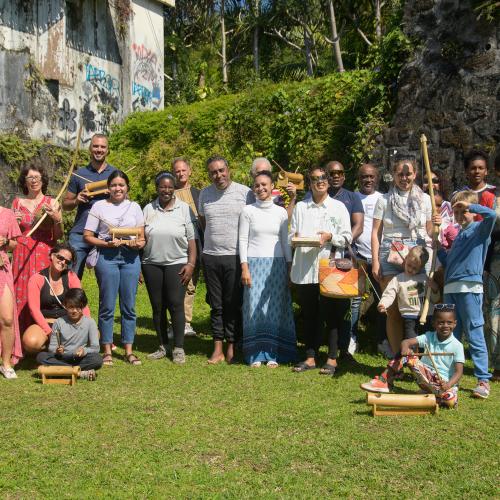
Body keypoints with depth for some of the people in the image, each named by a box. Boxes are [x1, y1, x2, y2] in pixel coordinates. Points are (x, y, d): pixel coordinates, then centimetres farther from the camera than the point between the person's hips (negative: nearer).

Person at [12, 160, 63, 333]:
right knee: (22, 296, 0)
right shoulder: (17, 203, 9)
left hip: (44, 256, -2)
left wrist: (57, 219, -15)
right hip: (22, 256, 2)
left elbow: (58, 236, 2)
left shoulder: (52, 203, 3)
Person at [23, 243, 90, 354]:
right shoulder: (36, 279, -5)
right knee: (31, 342, -35)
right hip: (44, 323, -2)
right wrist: (50, 332, -23)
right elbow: (34, 309, -12)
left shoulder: (71, 277, 2)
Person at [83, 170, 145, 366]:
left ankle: (129, 350, 14)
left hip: (130, 257, 2)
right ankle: (107, 350, 10)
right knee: (107, 306, 0)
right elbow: (87, 236, 1)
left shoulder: (135, 207, 12)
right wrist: (107, 243, -13)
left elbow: (142, 236, 13)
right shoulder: (99, 206, 4)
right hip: (107, 256, -2)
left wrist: (138, 243, -9)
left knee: (129, 306, 5)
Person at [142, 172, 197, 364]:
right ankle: (163, 346, 17)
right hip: (152, 264, 3)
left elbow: (191, 239, -1)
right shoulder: (148, 209, 7)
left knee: (176, 305, -7)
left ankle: (178, 349, 1)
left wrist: (191, 264, -8)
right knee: (157, 307, 6)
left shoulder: (184, 208, 1)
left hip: (177, 264, -3)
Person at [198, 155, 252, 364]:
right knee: (216, 305, 7)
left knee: (234, 304, 2)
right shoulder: (204, 194, 9)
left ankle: (232, 347, 12)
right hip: (211, 256, 4)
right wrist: (213, 239, 14)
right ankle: (218, 349, 13)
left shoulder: (244, 192, -4)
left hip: (236, 256, -3)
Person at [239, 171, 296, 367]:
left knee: (275, 309, 1)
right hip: (254, 264, -1)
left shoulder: (280, 212, 6)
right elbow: (243, 240, 0)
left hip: (277, 264, 1)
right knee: (255, 308, -3)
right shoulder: (248, 211, 2)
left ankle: (273, 354, 8)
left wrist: (290, 268, 4)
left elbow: (285, 241, 8)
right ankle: (256, 354, 5)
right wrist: (244, 268, -7)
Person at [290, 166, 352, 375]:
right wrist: (295, 238, -10)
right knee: (309, 314, 8)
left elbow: (347, 237, 2)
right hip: (304, 268, 2)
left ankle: (332, 358, 12)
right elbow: (291, 234, 12)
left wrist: (330, 237, -15)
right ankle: (310, 357, 18)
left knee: (331, 314, 2)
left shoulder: (338, 207, 6)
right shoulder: (300, 207, 12)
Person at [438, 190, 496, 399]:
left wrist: (469, 204, -14)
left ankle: (483, 380, 0)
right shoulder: (459, 235, 21)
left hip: (470, 288, -7)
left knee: (475, 336, -5)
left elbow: (491, 215, -22)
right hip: (451, 288, 7)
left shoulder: (480, 229, 0)